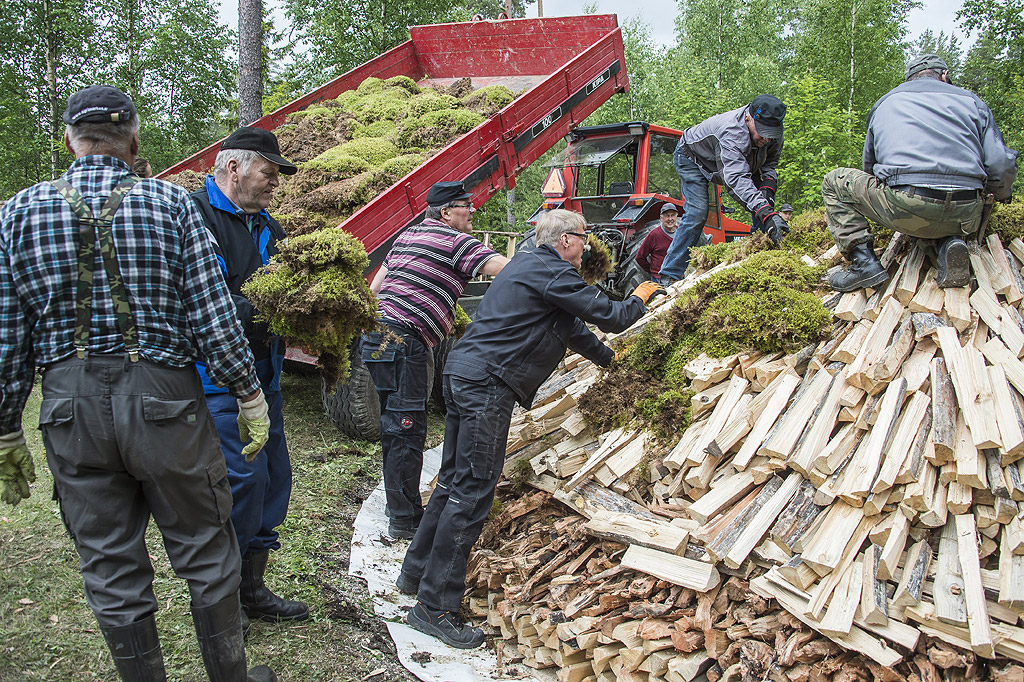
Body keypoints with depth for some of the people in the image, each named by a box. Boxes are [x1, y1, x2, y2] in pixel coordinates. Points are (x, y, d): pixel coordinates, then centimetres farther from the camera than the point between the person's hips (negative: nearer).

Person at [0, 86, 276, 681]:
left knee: (112, 570, 14)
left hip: (72, 408, 3)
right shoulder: (169, 202, -5)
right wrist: (250, 396, 2)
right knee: (206, 553, 13)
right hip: (163, 400, -2)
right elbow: (213, 316, -8)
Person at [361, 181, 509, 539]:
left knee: (396, 426, 17)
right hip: (403, 341, -9)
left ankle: (399, 506, 28)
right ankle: (405, 520, 1)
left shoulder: (407, 236, 19)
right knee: (407, 429, -5)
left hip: (378, 335, 10)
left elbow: (375, 287, 22)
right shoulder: (456, 242, -7)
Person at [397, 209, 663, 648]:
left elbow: (570, 326, 33)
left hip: (462, 373, 11)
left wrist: (608, 357, 42)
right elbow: (610, 317, -6)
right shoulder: (554, 273, -8)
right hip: (486, 383, -11)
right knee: (471, 491, -8)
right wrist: (639, 299, 16)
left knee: (453, 480, 17)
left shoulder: (529, 263, 23)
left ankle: (416, 572, 29)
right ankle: (434, 607, -4)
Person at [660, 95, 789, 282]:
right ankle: (669, 276, -16)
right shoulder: (732, 131, -45)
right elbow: (737, 178, -57)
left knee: (764, 203, -6)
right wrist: (767, 215, -67)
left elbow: (770, 163, -9)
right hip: (692, 159, -7)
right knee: (697, 214, -21)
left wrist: (767, 188, -33)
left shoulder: (772, 132, -22)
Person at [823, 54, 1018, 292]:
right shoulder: (971, 100, 19)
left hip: (906, 211, -2)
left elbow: (869, 166, 30)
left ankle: (863, 262, -1)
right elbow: (1002, 167, 11)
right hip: (966, 216, 3)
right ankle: (946, 243, 3)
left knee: (835, 182, 17)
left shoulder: (885, 102, 21)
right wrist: (1002, 195, 32)